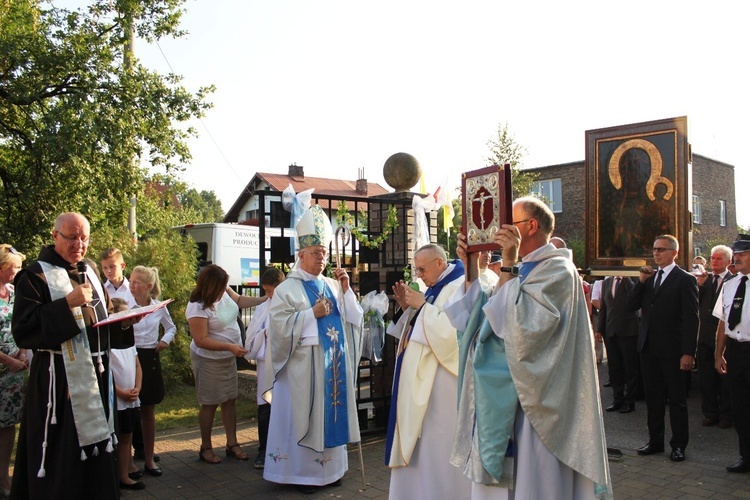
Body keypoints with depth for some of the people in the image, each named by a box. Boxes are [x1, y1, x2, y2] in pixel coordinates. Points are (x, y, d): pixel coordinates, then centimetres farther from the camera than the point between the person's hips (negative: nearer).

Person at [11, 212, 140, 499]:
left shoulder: (90, 275, 14)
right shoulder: (36, 276, -7)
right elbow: (22, 331, -17)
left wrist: (124, 322, -2)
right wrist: (67, 304, -23)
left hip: (95, 378, 7)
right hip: (58, 382, -6)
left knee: (95, 453, 13)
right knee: (61, 460, -1)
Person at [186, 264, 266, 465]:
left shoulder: (223, 291, -6)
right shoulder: (197, 307, -26)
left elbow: (239, 301, 12)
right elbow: (201, 340, -26)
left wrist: (267, 299, 1)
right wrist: (230, 347, -31)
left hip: (228, 358, 7)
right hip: (208, 360, -7)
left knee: (230, 400, 12)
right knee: (210, 404, 5)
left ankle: (232, 444, 23)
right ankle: (206, 447, 22)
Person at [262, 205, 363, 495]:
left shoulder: (332, 285, 12)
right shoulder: (288, 289, -4)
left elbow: (353, 319, 8)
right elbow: (279, 324, -14)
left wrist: (346, 290, -4)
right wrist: (313, 314, -18)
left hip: (333, 363, 5)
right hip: (304, 365, -5)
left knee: (330, 413, 11)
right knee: (304, 416, 1)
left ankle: (328, 467, 23)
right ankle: (301, 472, 13)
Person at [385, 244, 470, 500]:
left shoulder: (461, 285, -13)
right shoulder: (435, 288, 15)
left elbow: (453, 330, -25)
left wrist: (423, 306, -16)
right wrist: (408, 307, 4)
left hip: (442, 378, -9)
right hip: (421, 377, 9)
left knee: (439, 443, -2)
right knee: (418, 441, 13)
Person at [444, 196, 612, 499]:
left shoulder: (557, 270, -12)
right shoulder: (522, 271, 13)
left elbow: (520, 324, -26)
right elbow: (476, 321, 9)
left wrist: (508, 267, -23)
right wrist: (471, 269, 3)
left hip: (532, 406, -9)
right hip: (504, 403, 9)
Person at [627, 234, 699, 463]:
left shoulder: (685, 280, -8)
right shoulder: (649, 277, 11)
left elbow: (691, 319, -11)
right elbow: (632, 306, 5)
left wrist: (688, 352, -17)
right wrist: (641, 281, -7)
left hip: (672, 349, -6)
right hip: (648, 347, 6)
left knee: (676, 398, 6)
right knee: (653, 397, 13)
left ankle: (679, 444, 17)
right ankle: (655, 441, 24)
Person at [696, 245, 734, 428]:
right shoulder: (704, 279, 7)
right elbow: (695, 304, -1)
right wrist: (699, 285, -12)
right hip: (705, 336, 5)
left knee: (725, 378, 8)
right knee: (705, 378, 10)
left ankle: (726, 415, 20)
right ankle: (710, 413, 23)